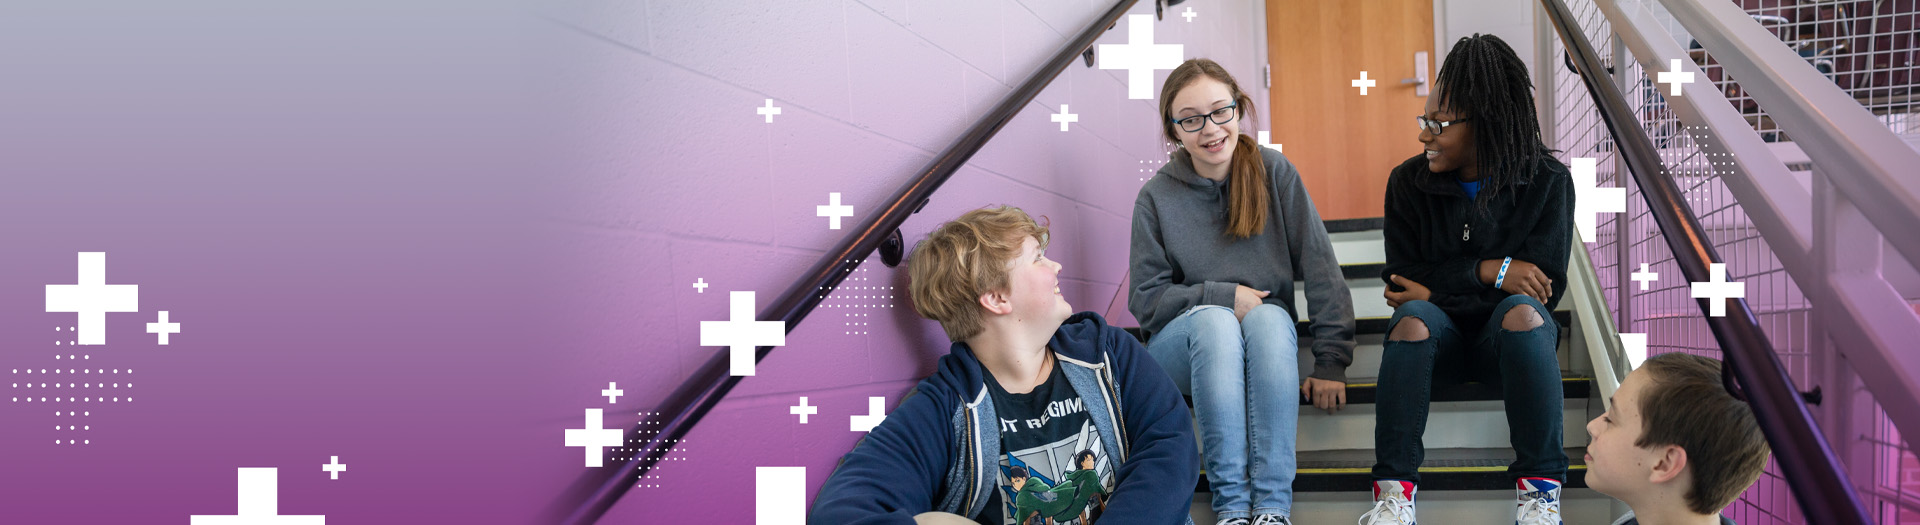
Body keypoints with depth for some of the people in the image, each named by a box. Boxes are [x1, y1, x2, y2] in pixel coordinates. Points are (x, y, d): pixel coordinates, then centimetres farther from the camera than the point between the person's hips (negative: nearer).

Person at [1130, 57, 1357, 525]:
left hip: (1267, 340, 1)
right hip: (1184, 345, 0)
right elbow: (1146, 300, -2)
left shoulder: (1273, 172, -4)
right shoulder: (1157, 196, -4)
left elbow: (1320, 267, -8)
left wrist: (1331, 363, -14)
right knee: (1214, 320, -34)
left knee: (1270, 317, -33)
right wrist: (1224, 296, -15)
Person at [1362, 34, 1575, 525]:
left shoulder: (1546, 181, -4)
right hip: (1440, 335, 1)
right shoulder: (1409, 181, 1)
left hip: (1508, 336, -1)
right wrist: (1488, 271, -16)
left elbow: (1546, 282, -11)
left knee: (1521, 311, -35)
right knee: (1413, 317, -33)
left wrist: (1438, 287, -14)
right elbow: (1403, 279, -3)